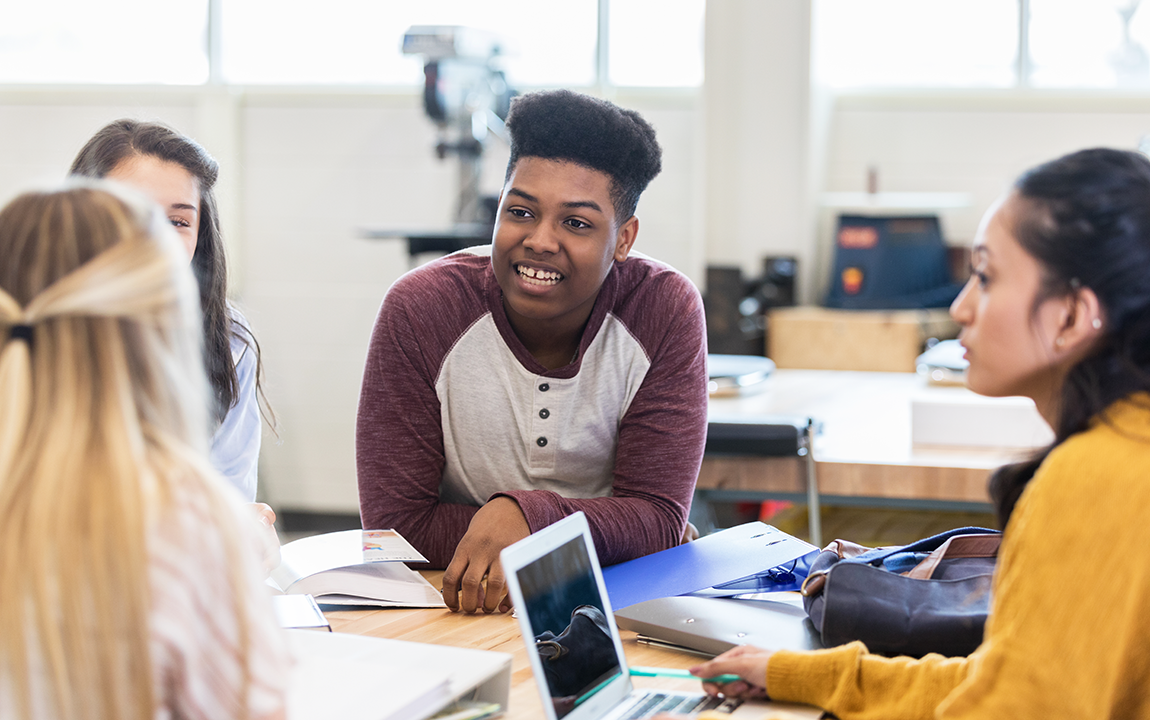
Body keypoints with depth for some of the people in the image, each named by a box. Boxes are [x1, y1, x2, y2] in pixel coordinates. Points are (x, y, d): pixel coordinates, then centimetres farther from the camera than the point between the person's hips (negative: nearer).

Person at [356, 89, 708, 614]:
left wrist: (523, 515, -33)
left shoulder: (666, 311, -10)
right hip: (448, 607, -2)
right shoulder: (420, 311, -13)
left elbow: (659, 519, -13)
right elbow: (396, 523, -15)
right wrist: (603, 536, -20)